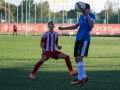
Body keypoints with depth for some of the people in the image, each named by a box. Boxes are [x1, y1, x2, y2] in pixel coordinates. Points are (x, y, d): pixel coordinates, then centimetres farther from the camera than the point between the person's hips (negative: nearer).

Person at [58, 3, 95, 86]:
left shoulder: (91, 16, -5)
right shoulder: (81, 17, 17)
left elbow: (91, 25, -23)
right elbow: (75, 26, 28)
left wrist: (87, 15, -24)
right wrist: (63, 28, 28)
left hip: (85, 39, -8)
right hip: (78, 39, 8)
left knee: (79, 57, -14)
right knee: (77, 59, 6)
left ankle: (80, 79, -10)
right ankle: (84, 77, 15)